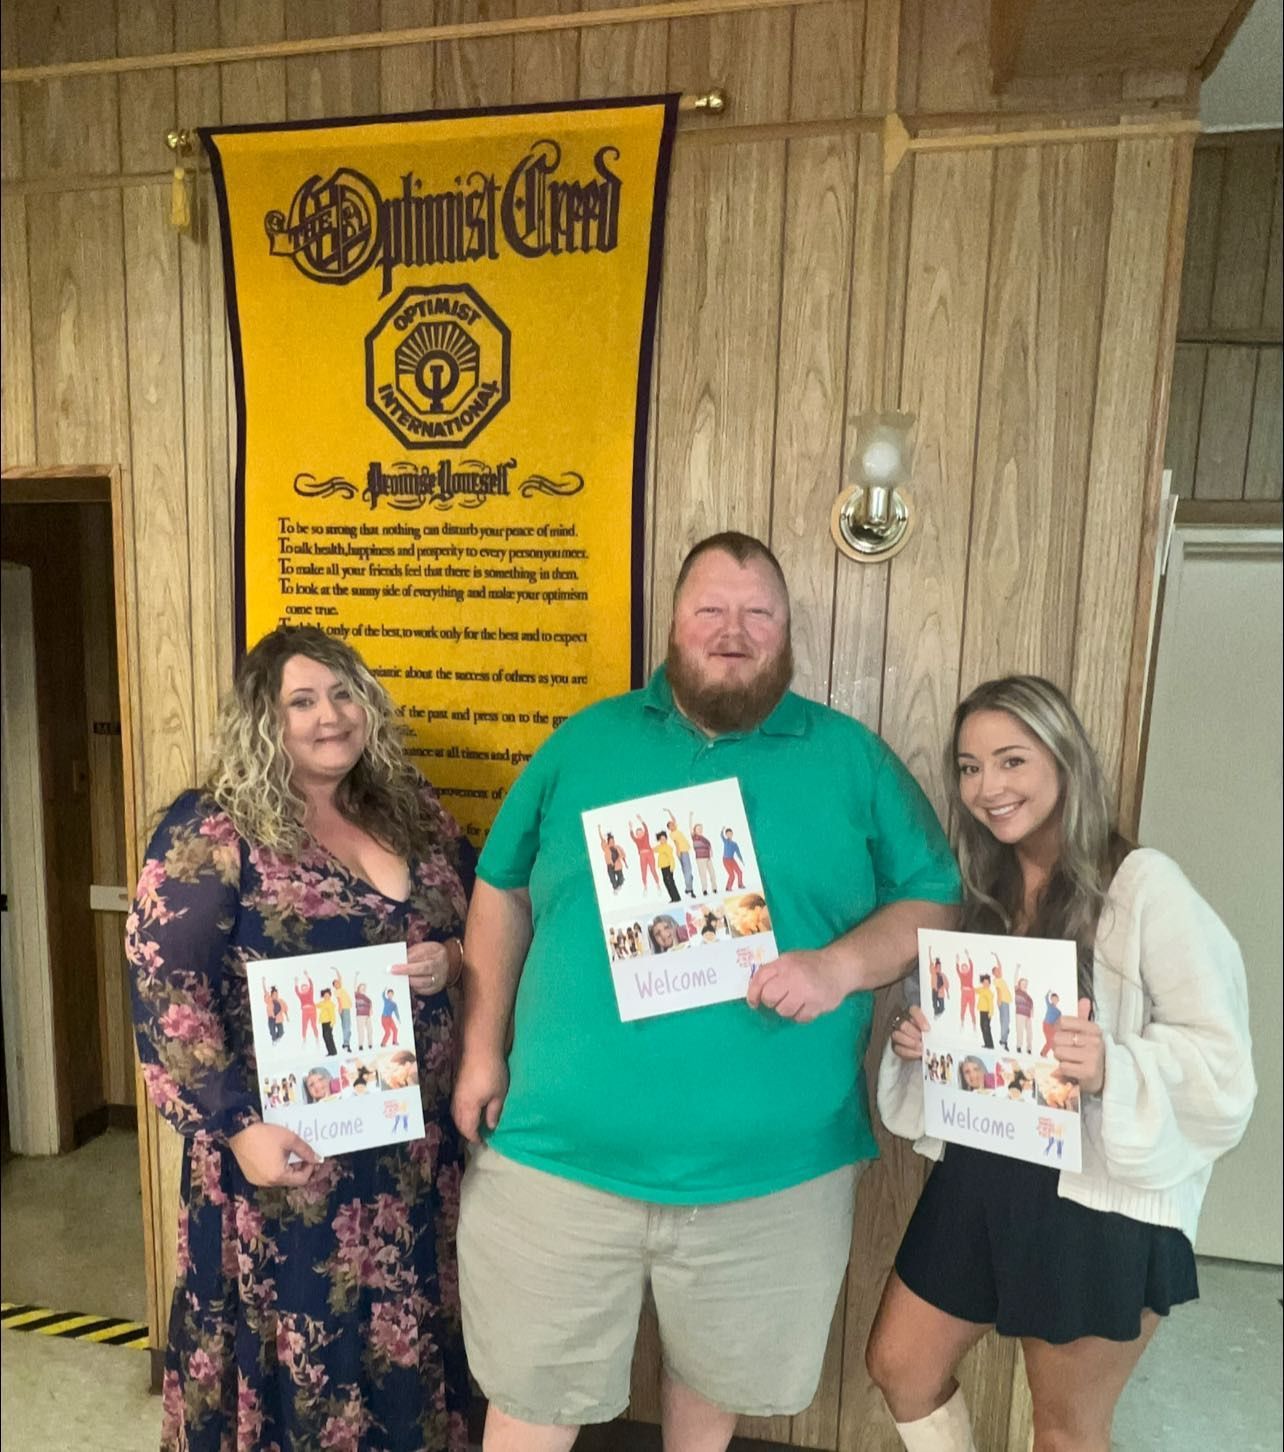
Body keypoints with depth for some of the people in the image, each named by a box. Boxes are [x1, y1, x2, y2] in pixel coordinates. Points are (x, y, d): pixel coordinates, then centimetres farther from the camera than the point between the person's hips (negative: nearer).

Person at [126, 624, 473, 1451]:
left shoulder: (415, 814, 4)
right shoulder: (212, 830, -11)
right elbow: (164, 992, -14)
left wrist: (452, 958, -9)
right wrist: (237, 1126, -19)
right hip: (290, 1152, -4)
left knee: (408, 1348, 20)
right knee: (296, 1351, 12)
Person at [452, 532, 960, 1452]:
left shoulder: (853, 760, -1)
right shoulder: (586, 741, 1)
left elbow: (933, 899, 1)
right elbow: (503, 893, 7)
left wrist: (840, 965, -18)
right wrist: (483, 1051, 3)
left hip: (772, 1166, 1)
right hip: (563, 1153, 0)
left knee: (719, 1373, 26)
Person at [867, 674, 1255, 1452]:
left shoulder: (1143, 883, -16)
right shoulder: (982, 889, 4)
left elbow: (1223, 1055, -16)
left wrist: (1113, 1069, -33)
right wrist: (916, 1043, -6)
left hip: (1100, 1198, -5)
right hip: (978, 1177, 6)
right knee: (900, 1365, 17)